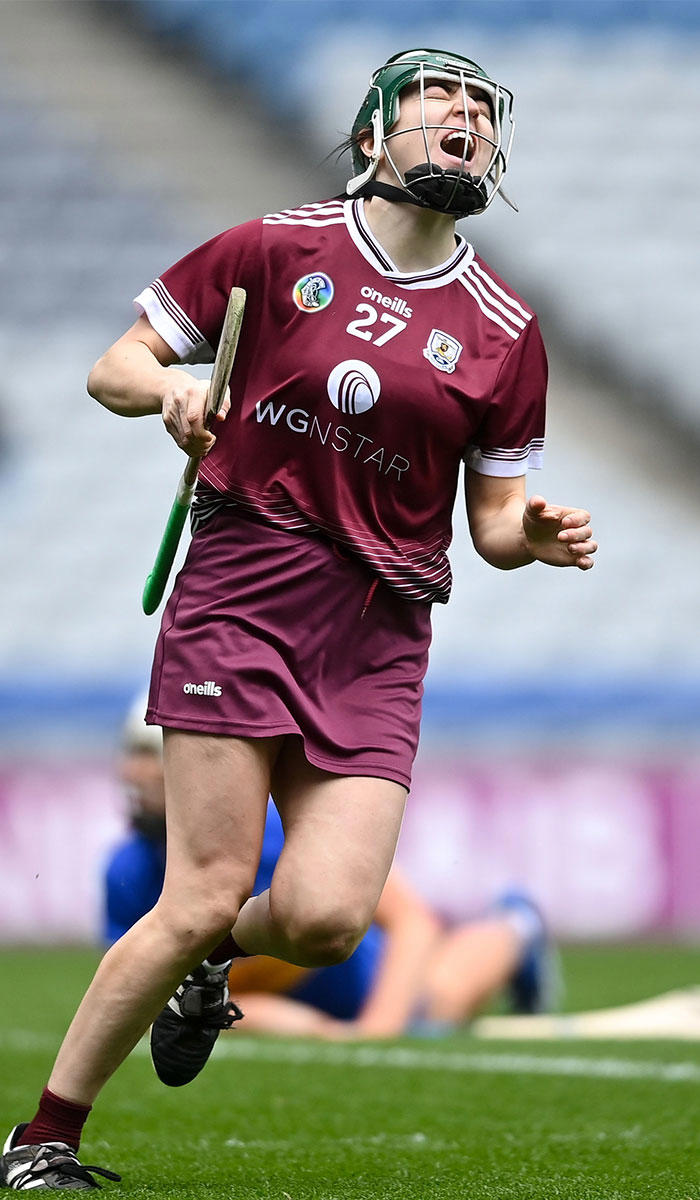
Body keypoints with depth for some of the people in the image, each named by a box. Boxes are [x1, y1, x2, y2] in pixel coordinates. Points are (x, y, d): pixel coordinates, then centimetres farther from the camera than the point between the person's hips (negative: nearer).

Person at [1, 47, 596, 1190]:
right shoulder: (277, 249, 4)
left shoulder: (506, 331, 10)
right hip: (243, 586, -3)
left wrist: (538, 534, -6)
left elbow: (494, 519, 17)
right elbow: (113, 368, 10)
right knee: (206, 894, -12)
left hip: (380, 634, 3)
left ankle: (208, 954, 24)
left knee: (327, 916, -13)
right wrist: (169, 383, -12)